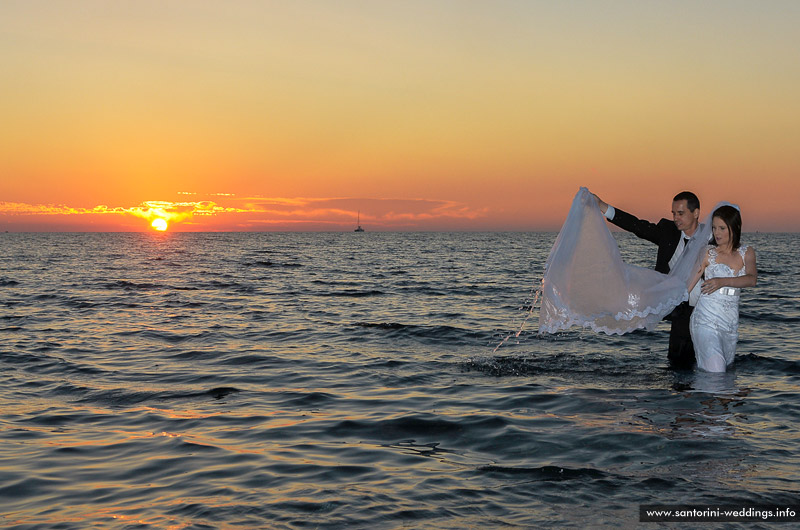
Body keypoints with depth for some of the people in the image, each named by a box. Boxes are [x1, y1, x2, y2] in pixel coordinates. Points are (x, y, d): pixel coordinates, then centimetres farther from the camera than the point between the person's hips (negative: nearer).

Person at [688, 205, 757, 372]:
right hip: (706, 321, -4)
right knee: (714, 376, -18)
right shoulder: (707, 253, 0)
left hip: (732, 324, 5)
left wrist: (723, 281, -24)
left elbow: (752, 280, -8)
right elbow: (685, 286, -4)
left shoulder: (747, 253, 10)